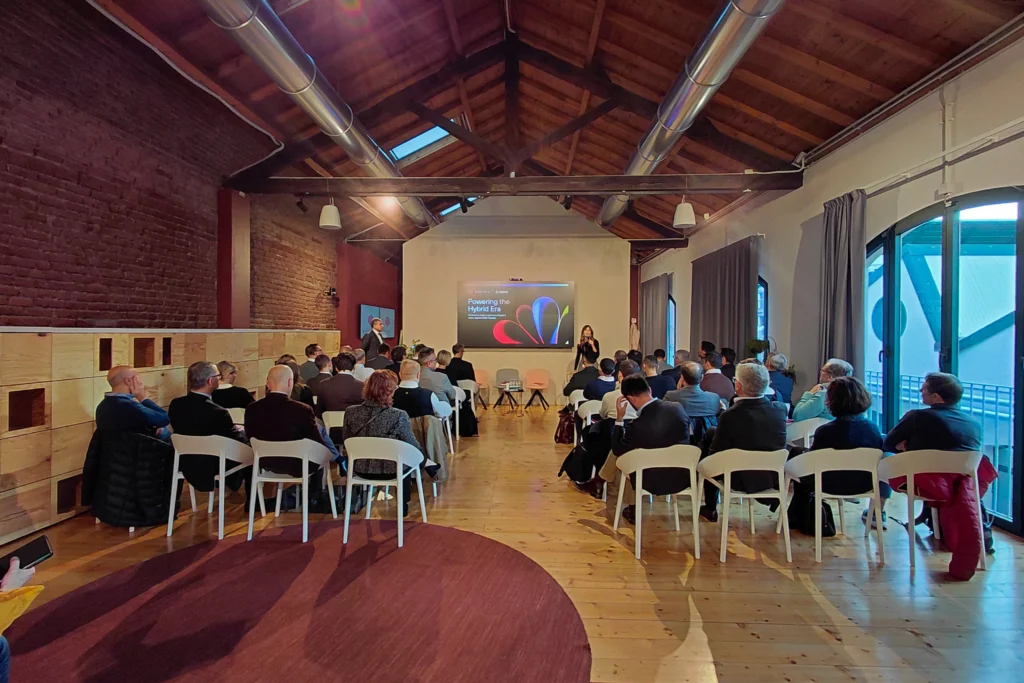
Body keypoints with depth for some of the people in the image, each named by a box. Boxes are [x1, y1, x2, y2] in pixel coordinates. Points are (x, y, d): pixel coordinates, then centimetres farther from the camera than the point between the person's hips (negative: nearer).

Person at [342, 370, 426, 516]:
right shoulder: (398, 415, -25)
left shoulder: (351, 412, -14)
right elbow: (414, 447, -13)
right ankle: (403, 506, 40)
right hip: (389, 470, -4)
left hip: (360, 468, 4)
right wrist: (421, 453, 10)